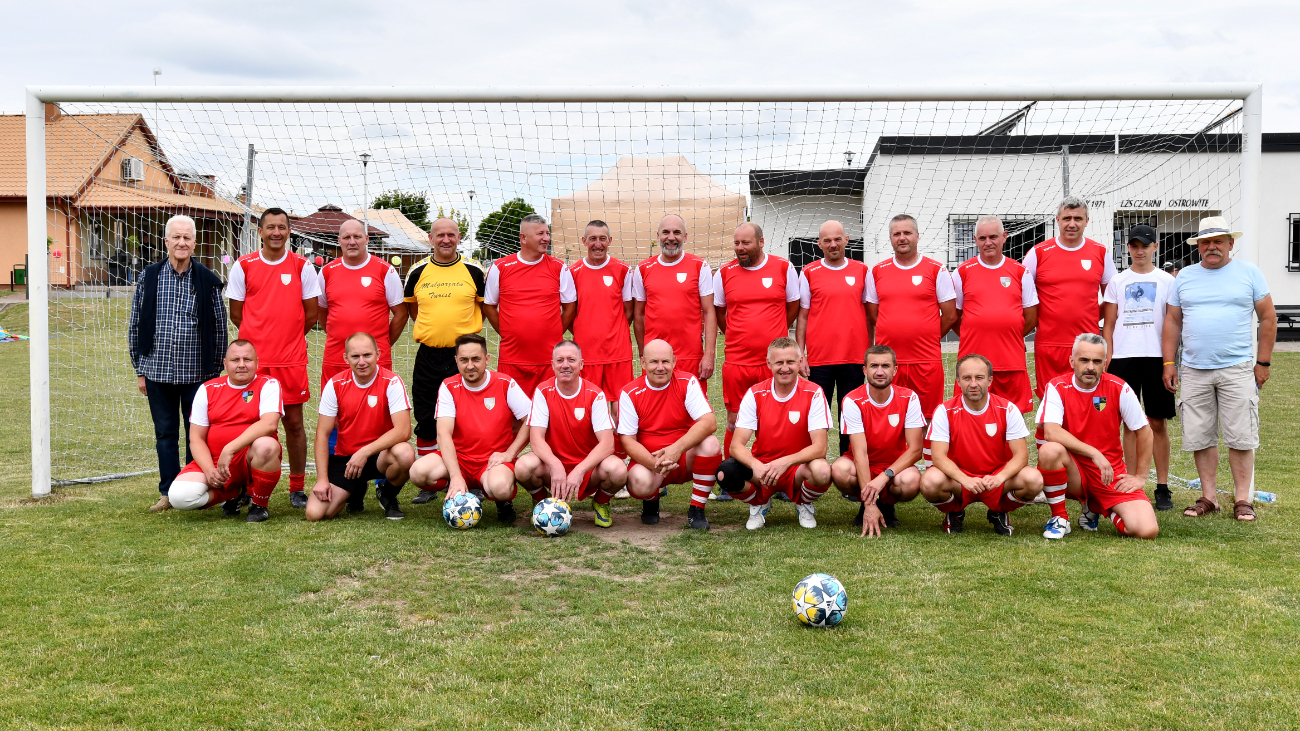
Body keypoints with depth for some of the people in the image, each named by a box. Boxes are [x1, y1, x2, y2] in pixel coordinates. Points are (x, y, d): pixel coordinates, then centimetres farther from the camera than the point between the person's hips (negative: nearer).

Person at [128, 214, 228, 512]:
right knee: (165, 433, 9)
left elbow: (220, 329, 4)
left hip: (197, 373, -1)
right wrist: (139, 370, 7)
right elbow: (135, 325, 8)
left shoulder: (208, 281, 0)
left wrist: (216, 372, 3)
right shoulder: (149, 277, 3)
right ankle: (168, 491, 18)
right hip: (158, 372, 2)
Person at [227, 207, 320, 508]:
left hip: (292, 359, 0)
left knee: (294, 421, 3)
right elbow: (236, 313, 8)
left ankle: (298, 489, 13)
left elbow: (311, 313, 7)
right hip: (253, 359, 0)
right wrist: (262, 337, 11)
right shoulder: (243, 266, 4)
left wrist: (288, 338, 10)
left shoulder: (302, 266, 4)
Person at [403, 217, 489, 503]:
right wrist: (431, 325, 9)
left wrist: (463, 327, 1)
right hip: (428, 355, 2)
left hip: (464, 353, -2)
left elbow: (486, 306, 11)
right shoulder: (418, 271, 6)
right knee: (426, 420, 5)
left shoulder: (473, 271, 1)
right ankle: (429, 483, 17)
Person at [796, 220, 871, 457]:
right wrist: (800, 355, -2)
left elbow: (870, 313, 11)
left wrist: (871, 351, 6)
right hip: (819, 358, -1)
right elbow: (802, 316, 4)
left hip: (854, 356, 1)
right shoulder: (809, 273, 4)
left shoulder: (862, 271, 8)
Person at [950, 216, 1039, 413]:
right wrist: (974, 337, 2)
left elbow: (1031, 317, 12)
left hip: (1012, 360, 1)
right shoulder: (963, 272, 6)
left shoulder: (1020, 271, 10)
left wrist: (1009, 337, 8)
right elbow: (953, 316, 8)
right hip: (972, 358, -1)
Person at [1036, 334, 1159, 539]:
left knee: (1147, 530, -19)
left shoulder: (1118, 388, -4)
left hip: (1111, 473, 2)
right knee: (1050, 450, -36)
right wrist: (1095, 454, -24)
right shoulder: (1057, 388, -8)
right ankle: (1059, 518, -12)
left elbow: (1144, 432, 5)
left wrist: (1140, 476, 4)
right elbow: (1050, 432, -23)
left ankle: (1096, 508, 15)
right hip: (1073, 473, -2)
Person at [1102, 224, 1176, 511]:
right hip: (1123, 358, 1)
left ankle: (1163, 487, 8)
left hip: (1156, 357, -1)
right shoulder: (1117, 281, 10)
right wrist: (1107, 358, 0)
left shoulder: (1167, 280, 7)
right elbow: (1108, 323, 9)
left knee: (1159, 422, 2)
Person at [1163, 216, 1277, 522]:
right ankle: (1209, 497, 15)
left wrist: (1263, 362, 1)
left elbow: (1268, 318, 5)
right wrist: (1169, 362, 5)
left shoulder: (1249, 273, 4)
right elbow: (1173, 320, 12)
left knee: (1241, 438, -2)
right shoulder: (1185, 276, 10)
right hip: (1194, 371, 3)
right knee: (1199, 438, 5)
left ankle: (1242, 499, 8)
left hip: (1237, 370, -2)